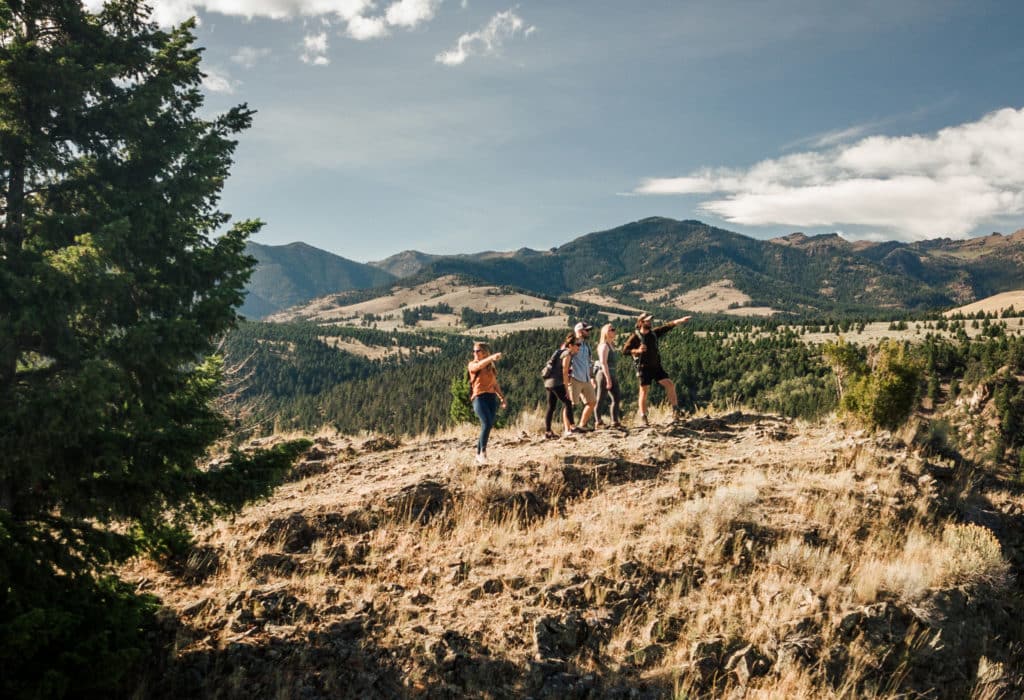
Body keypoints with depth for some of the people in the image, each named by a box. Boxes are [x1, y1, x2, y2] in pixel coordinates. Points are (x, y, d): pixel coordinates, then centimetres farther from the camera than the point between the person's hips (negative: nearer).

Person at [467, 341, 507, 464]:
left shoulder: (491, 367, 17)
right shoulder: (472, 364, 4)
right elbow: (480, 365, -20)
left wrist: (502, 397, 7)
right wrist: (491, 357, -37)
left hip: (492, 398, 5)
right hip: (479, 397, -5)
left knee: (488, 426, 1)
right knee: (487, 423, -23)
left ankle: (478, 454, 10)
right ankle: (482, 452, -15)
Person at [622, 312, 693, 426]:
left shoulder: (654, 333, 7)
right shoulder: (635, 337, -8)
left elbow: (667, 326, 3)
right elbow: (624, 351, -11)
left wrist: (680, 320, -7)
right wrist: (637, 350, -26)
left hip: (656, 366, 5)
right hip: (644, 368, -5)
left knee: (670, 384, -6)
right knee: (644, 392, -2)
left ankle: (675, 408, 4)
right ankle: (643, 417, 7)